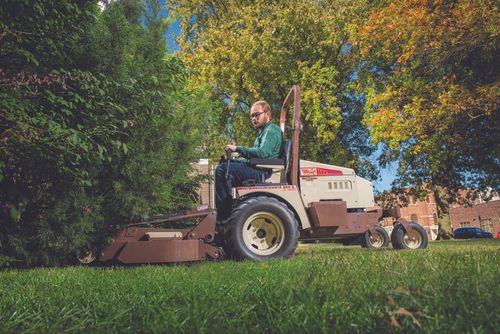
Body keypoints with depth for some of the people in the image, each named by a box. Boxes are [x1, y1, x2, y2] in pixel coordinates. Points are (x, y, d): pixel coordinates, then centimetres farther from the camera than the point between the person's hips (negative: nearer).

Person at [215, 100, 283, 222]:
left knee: (222, 169, -19)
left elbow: (262, 153, -24)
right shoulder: (264, 131, 26)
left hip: (262, 171, -11)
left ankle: (223, 216, -14)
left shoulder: (271, 130, -7)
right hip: (256, 168, 11)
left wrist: (238, 148, -17)